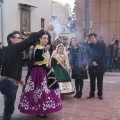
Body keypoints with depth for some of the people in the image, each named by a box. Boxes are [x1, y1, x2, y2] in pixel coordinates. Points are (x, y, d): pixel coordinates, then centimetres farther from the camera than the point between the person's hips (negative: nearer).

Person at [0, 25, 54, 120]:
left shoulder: (8, 49, 16)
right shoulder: (13, 48, -12)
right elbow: (29, 42, -22)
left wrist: (17, 78, 23)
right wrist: (43, 30, -20)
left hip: (8, 81, 10)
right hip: (9, 83, -10)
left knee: (9, 107, 16)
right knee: (9, 108, -2)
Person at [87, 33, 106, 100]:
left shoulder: (102, 45, -1)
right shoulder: (89, 45, 4)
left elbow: (103, 55, -4)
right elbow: (88, 55, 4)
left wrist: (97, 62, -13)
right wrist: (92, 62, -10)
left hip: (100, 66, -1)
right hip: (92, 66, 2)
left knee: (100, 81, 5)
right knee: (92, 81, 8)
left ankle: (100, 94, 15)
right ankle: (92, 94, 19)